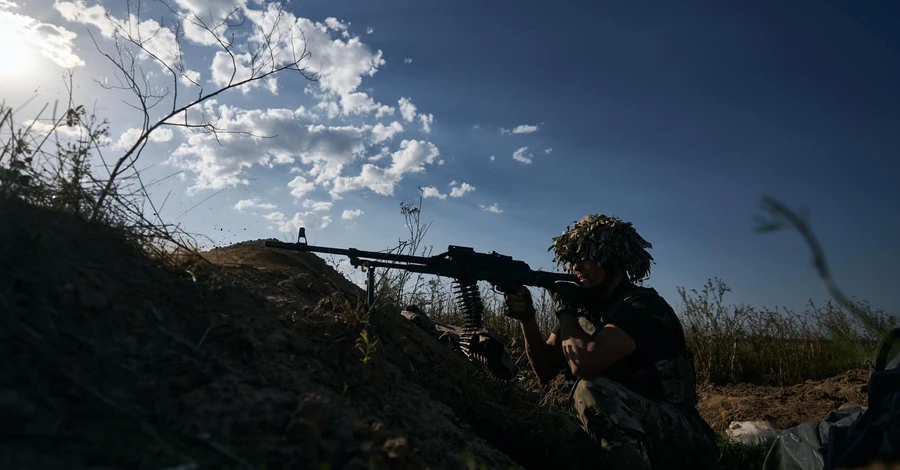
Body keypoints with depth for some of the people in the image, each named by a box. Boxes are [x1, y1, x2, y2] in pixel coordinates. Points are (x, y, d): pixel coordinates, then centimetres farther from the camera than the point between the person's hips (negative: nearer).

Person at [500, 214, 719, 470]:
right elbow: (546, 370, 2)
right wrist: (527, 318, -13)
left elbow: (583, 364, -31)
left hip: (682, 440, -6)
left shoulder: (643, 306, -18)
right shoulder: (585, 306, 5)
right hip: (629, 436, 6)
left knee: (592, 390, -29)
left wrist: (564, 311, -14)